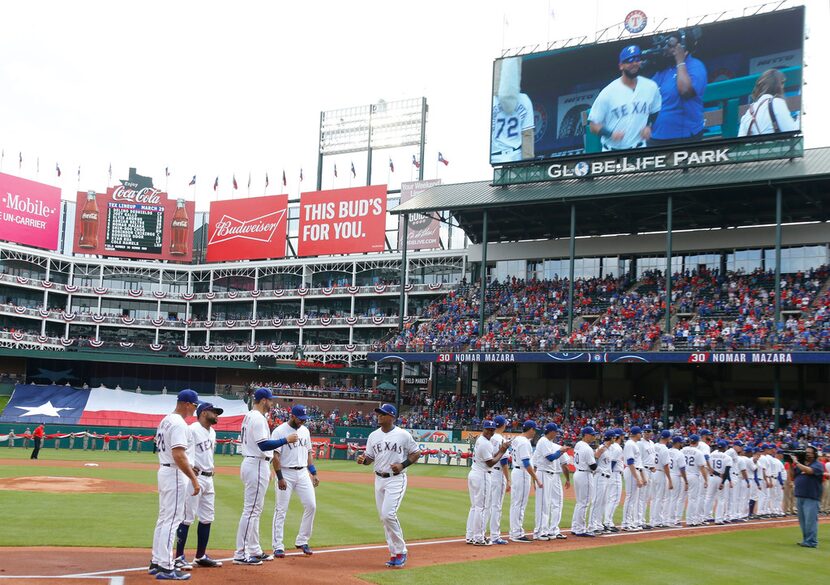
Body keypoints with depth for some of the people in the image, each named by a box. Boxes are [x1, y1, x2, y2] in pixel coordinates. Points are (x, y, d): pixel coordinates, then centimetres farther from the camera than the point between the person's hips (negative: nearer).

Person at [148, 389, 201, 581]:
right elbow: (178, 455, -26)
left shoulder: (166, 420, 13)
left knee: (164, 518, 16)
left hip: (164, 470, 10)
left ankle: (156, 562, 22)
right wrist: (194, 479, -25)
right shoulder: (179, 424, -18)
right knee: (171, 520, -7)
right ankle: (166, 568, -6)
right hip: (175, 474, -10)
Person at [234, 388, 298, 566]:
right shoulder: (258, 418, -15)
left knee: (255, 510, 15)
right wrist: (286, 440, -16)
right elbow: (264, 445, -24)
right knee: (251, 510, -8)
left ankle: (254, 551, 21)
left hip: (250, 463, 11)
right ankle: (240, 554, -7)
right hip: (257, 466, -11)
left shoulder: (249, 417, 16)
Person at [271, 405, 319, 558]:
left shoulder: (305, 430, 11)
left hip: (303, 473, 6)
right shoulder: (279, 431, -10)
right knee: (281, 509, -3)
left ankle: (302, 541, 13)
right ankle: (278, 546, 3)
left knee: (311, 505, 0)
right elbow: (275, 456, -13)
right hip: (286, 473, -6)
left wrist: (313, 473, 12)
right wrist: (280, 478, -19)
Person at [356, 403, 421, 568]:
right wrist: (363, 459, -11)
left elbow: (416, 453, 0)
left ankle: (400, 551, -2)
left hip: (396, 479, -6)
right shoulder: (373, 435, 8)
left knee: (388, 514, -17)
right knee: (384, 517, 7)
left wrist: (402, 465, -14)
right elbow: (369, 458, 12)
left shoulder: (403, 435, -7)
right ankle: (394, 554, 18)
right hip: (379, 479, 6)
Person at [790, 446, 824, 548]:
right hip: (799, 496, 8)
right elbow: (793, 476, 15)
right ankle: (806, 540, 23)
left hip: (811, 498, -8)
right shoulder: (801, 464, 17)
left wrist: (796, 462, -17)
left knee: (810, 520, -10)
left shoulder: (818, 465, -4)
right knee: (802, 520, 13)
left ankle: (811, 542, -7)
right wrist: (791, 464, 3)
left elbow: (808, 470, -23)